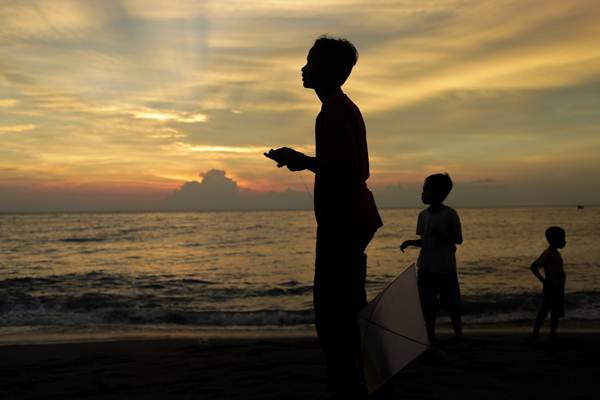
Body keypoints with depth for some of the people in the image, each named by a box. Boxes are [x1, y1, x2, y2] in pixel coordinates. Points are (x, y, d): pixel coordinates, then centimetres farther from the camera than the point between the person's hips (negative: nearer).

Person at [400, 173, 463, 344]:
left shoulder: (450, 214, -9)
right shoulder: (423, 215, 6)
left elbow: (458, 239, -7)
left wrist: (442, 235, -23)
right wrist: (410, 242, -3)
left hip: (446, 269, -4)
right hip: (425, 269, 5)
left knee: (453, 307, 5)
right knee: (428, 309, 7)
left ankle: (459, 338, 19)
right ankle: (431, 341, 17)